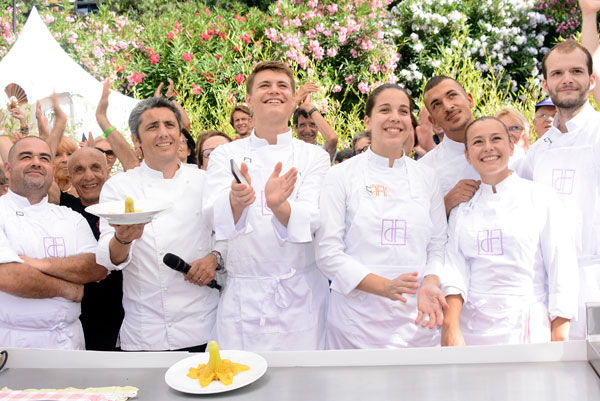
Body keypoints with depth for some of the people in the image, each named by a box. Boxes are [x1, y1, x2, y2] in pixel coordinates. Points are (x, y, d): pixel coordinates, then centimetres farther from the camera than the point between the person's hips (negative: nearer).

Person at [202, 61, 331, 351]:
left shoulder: (314, 156, 4)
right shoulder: (225, 155, 5)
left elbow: (310, 220, -10)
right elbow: (214, 216, -11)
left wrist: (279, 205, -32)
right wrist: (236, 201, -34)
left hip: (300, 297, 0)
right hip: (243, 298, 0)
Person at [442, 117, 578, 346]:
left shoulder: (541, 198, 1)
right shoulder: (461, 208, 8)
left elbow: (562, 267, -1)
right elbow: (455, 269, -2)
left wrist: (560, 335, -7)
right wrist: (451, 328, -15)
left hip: (528, 331, -2)